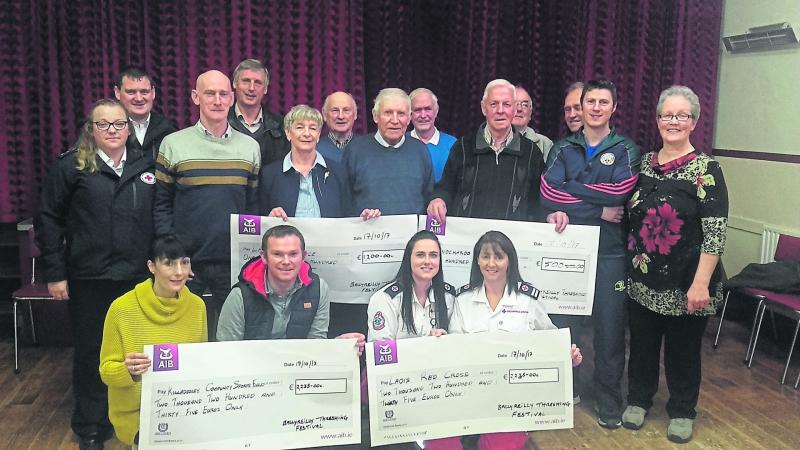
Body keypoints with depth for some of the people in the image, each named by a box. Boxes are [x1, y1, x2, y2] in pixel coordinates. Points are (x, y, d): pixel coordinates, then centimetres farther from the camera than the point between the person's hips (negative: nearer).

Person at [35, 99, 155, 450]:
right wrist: (54, 274, -4)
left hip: (138, 277, 2)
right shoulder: (71, 167, -1)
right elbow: (48, 220, -1)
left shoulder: (146, 167, 7)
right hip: (88, 279, -2)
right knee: (90, 353, 8)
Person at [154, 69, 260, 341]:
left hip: (235, 266, 2)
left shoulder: (250, 147, 8)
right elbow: (162, 204, 3)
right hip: (186, 263, -1)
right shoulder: (173, 144, 2)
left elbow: (254, 204, 10)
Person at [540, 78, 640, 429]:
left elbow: (618, 192, -16)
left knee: (609, 327, 4)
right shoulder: (563, 148, 7)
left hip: (609, 251, -1)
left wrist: (569, 190, -9)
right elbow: (548, 194, -10)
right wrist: (599, 210, -15)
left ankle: (609, 400, 20)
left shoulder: (626, 150, 3)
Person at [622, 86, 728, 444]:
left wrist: (701, 283, -19)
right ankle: (639, 399, 34)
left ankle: (682, 411, 29)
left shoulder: (705, 169, -11)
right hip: (642, 278, 4)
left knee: (682, 347, 10)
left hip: (684, 282, -4)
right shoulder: (645, 162, 5)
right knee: (642, 341, 14)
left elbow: (716, 232, -15)